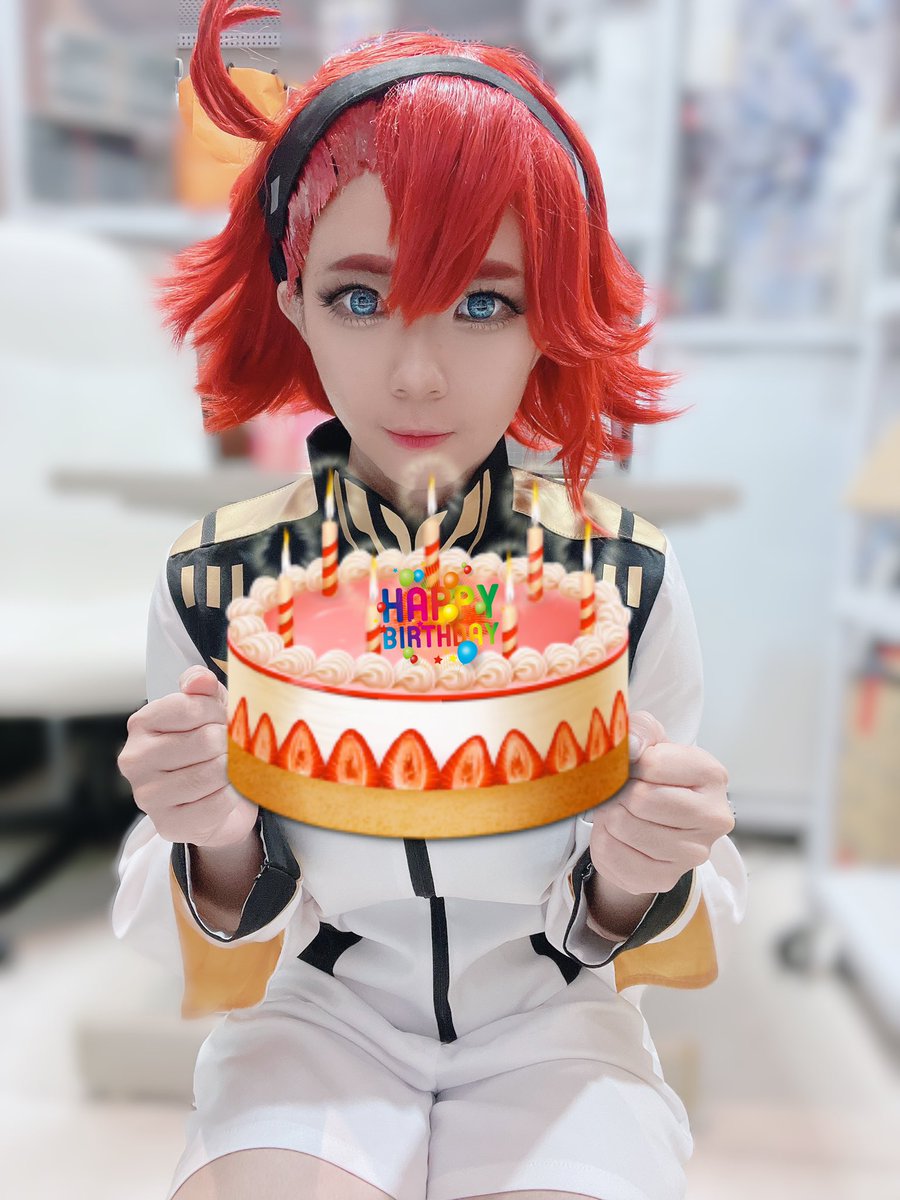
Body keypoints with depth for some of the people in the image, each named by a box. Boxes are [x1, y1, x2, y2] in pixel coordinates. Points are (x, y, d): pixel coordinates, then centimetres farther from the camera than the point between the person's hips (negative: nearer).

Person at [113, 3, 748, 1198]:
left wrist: (640, 884, -26)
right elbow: (215, 974, -5)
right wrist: (221, 846, -26)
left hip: (550, 1023, 1)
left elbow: (684, 951, -4)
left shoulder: (629, 575, -15)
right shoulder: (211, 581, -13)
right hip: (316, 1019, 0)